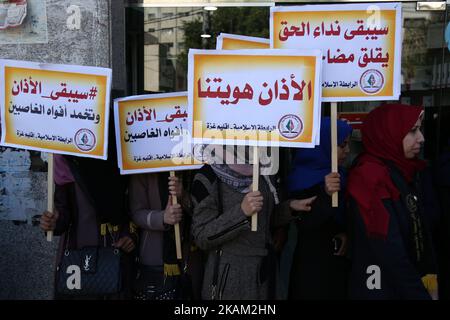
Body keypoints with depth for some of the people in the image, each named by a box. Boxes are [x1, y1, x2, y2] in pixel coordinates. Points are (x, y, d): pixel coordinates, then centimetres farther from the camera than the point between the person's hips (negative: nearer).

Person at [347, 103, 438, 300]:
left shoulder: (410, 171, 5)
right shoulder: (368, 176, -20)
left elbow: (422, 233, 3)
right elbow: (389, 250, -23)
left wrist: (430, 280, -4)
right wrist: (421, 295, -20)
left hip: (413, 284, 7)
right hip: (381, 289, -7)